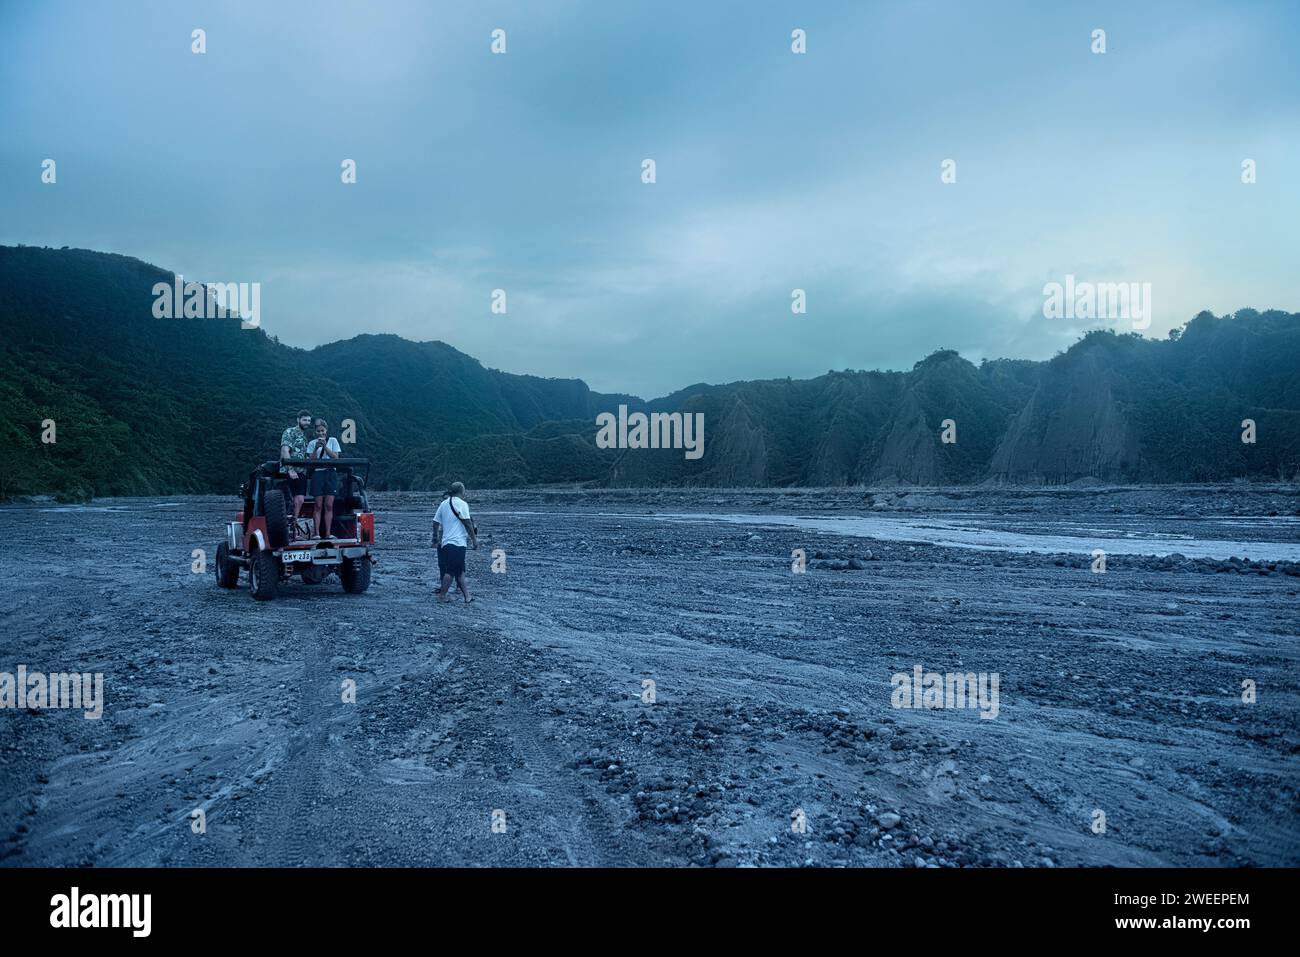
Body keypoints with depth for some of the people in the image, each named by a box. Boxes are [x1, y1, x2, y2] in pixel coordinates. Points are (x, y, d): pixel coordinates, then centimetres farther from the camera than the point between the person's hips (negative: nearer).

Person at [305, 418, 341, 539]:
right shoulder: (312, 443, 11)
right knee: (318, 506, -4)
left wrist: (325, 446, -11)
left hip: (331, 473, 0)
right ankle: (317, 533, -6)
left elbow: (336, 457, -1)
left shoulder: (333, 440, 9)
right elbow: (310, 460, 1)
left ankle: (328, 533, -3)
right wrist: (316, 448, -13)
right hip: (317, 473, 0)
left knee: (329, 505, -3)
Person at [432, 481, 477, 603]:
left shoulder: (444, 503, 13)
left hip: (445, 542, 8)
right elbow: (468, 524, -10)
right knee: (451, 570, -2)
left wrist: (435, 537, 28)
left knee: (460, 570, 11)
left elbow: (436, 522, 16)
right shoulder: (462, 504, -8)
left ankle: (467, 595, 11)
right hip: (457, 542, -8)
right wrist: (474, 539, -5)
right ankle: (442, 595, 2)